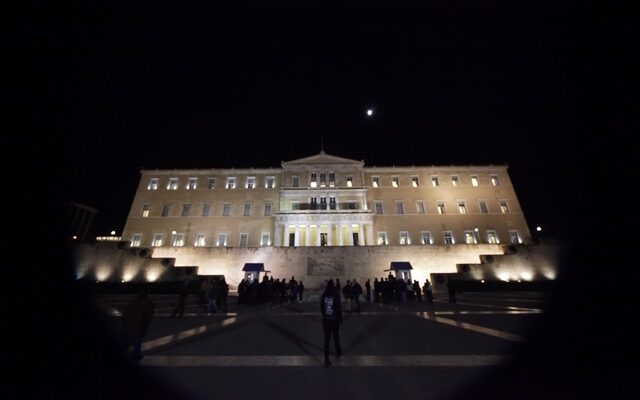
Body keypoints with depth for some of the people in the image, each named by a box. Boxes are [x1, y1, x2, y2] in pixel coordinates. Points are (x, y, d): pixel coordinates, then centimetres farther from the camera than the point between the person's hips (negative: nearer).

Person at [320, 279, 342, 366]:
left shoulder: (323, 296, -6)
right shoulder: (336, 296, -16)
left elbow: (321, 308, 3)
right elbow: (339, 309, -13)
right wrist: (340, 319, -1)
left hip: (326, 319, 2)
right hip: (334, 319, -1)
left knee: (327, 338, 9)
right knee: (336, 336, 20)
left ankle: (326, 359, 8)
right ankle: (338, 352, 41)